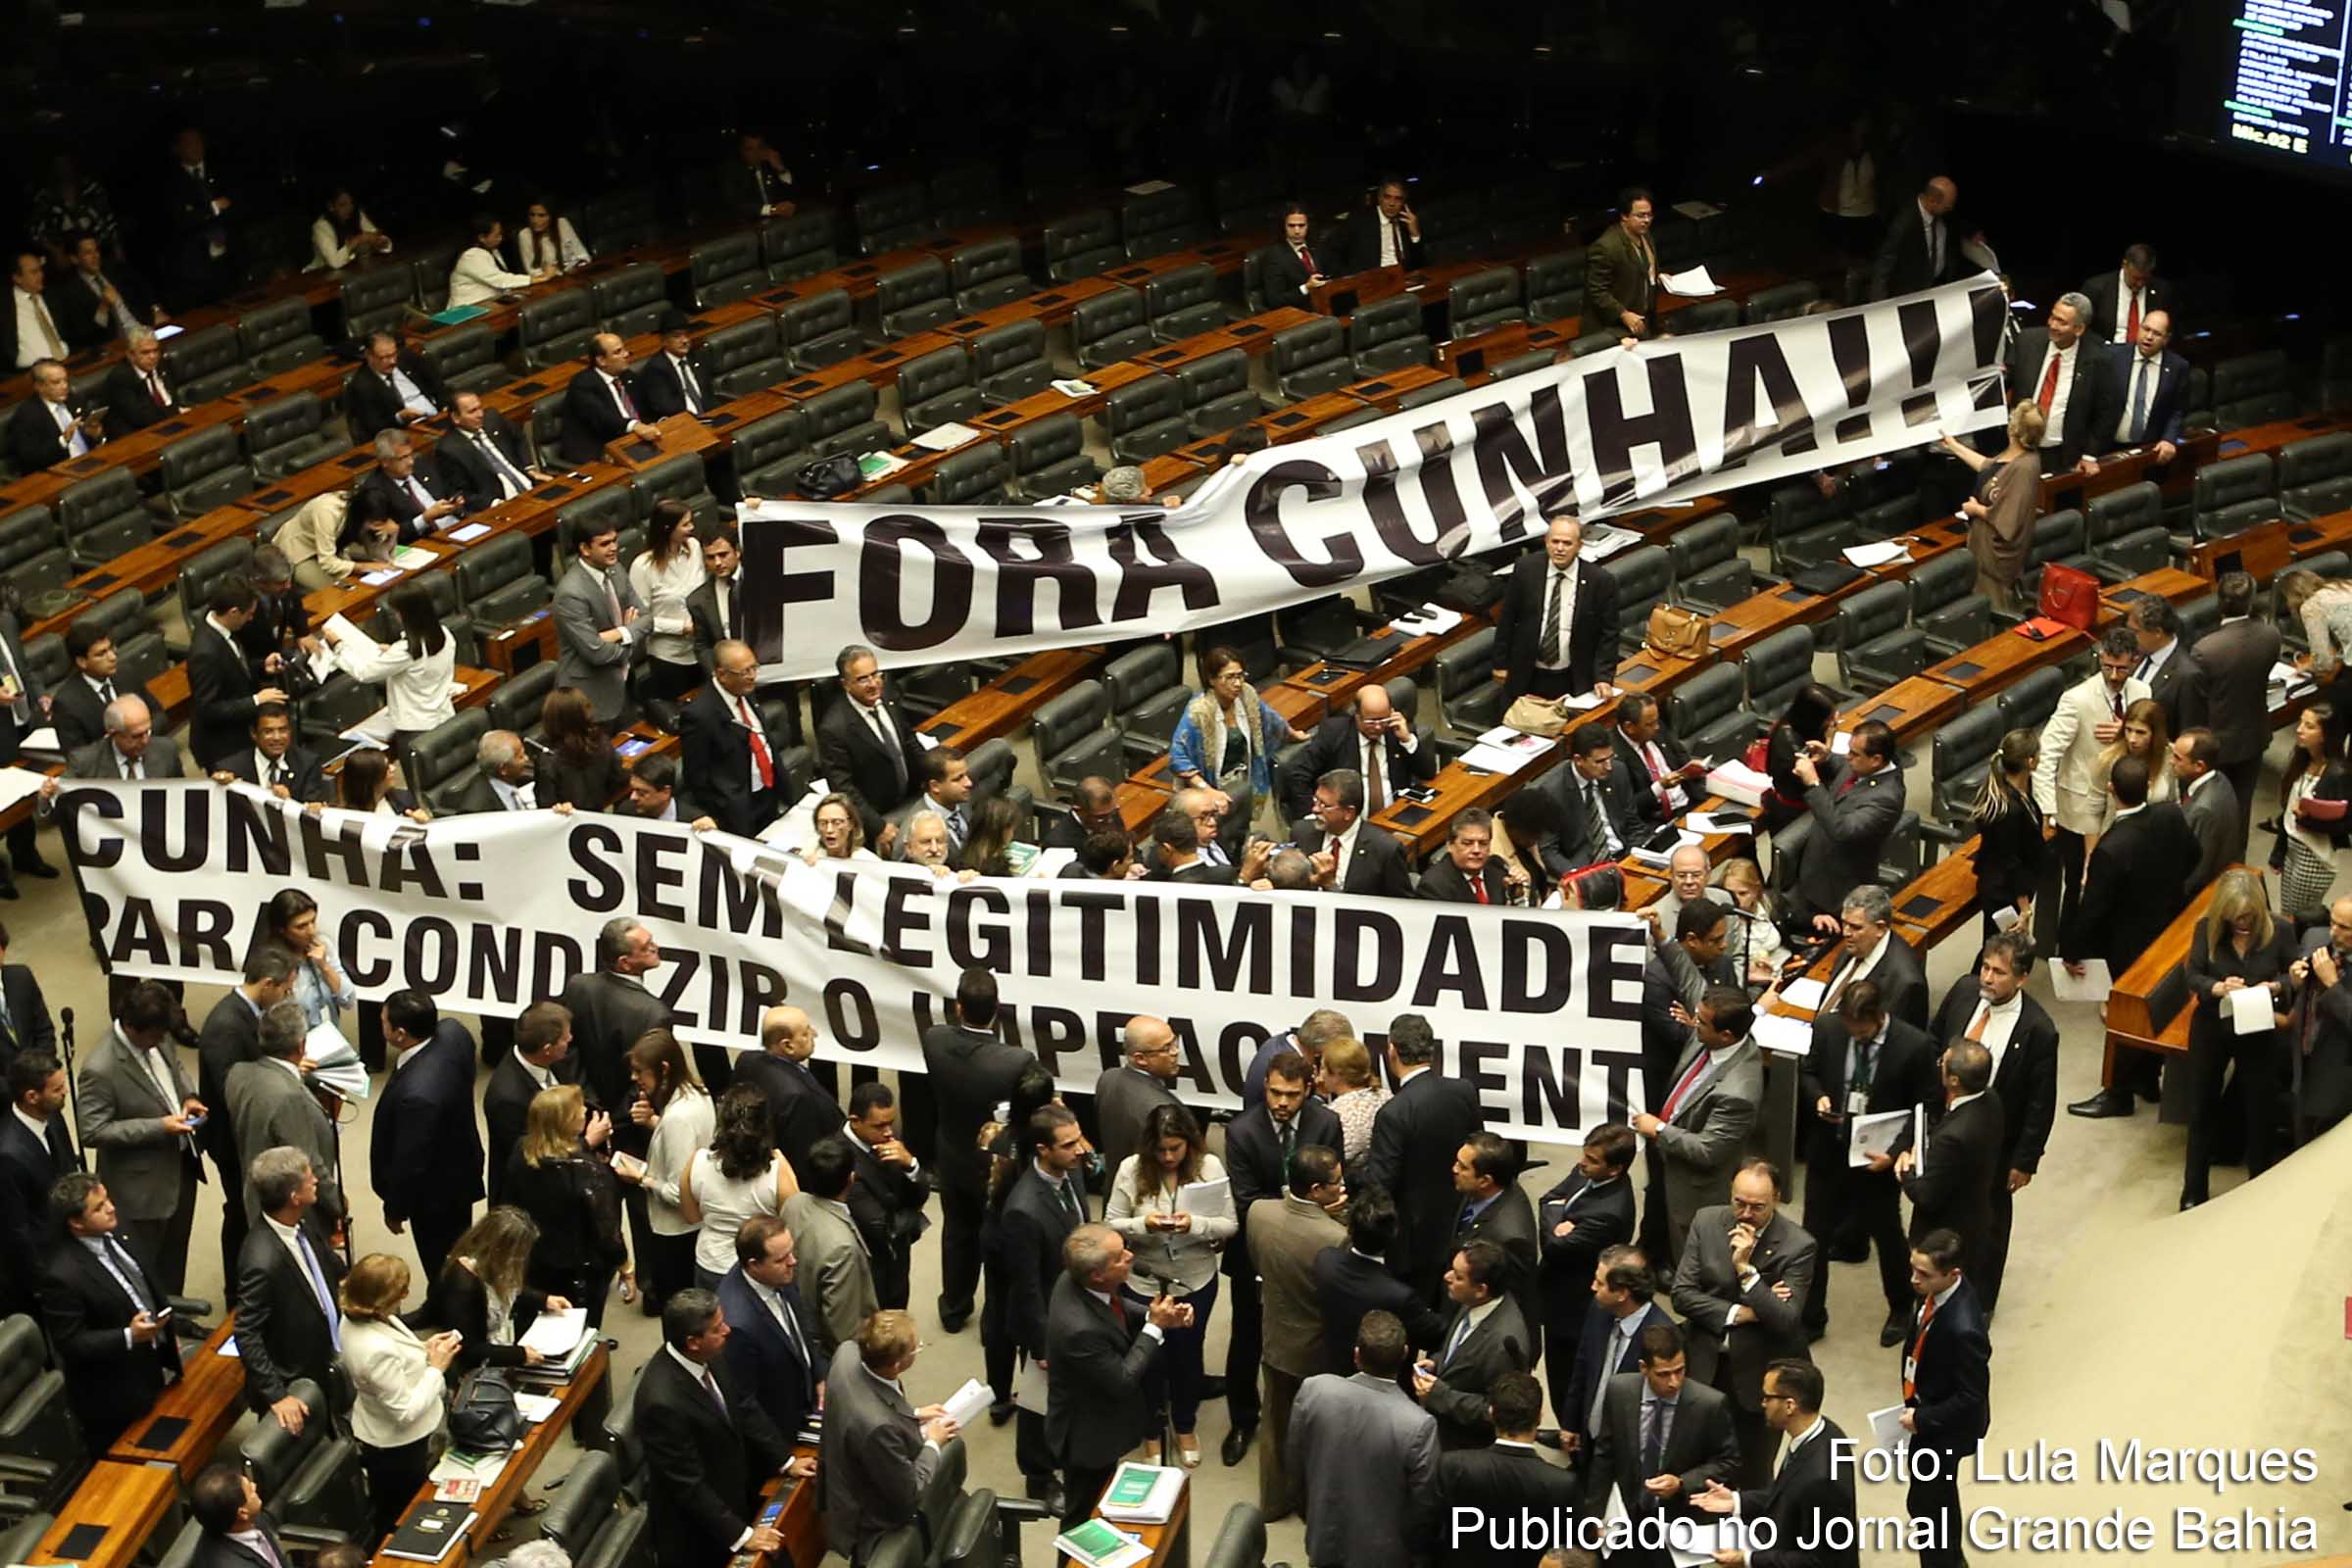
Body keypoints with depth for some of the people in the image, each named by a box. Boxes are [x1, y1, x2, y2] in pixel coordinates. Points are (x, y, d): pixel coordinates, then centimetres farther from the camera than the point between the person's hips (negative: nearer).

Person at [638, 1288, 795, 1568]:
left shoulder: (710, 1356, -13)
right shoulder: (663, 1401, -35)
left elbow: (744, 1407, 4)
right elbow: (688, 1484, -27)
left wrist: (786, 1459, 3)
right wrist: (740, 1534, -22)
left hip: (735, 1494, 7)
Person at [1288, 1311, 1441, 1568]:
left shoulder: (1314, 1390, -22)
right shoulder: (1418, 1425, -31)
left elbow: (1293, 1464, -5)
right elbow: (1424, 1506, -17)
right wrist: (1412, 1547, 4)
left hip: (1324, 1539, 2)